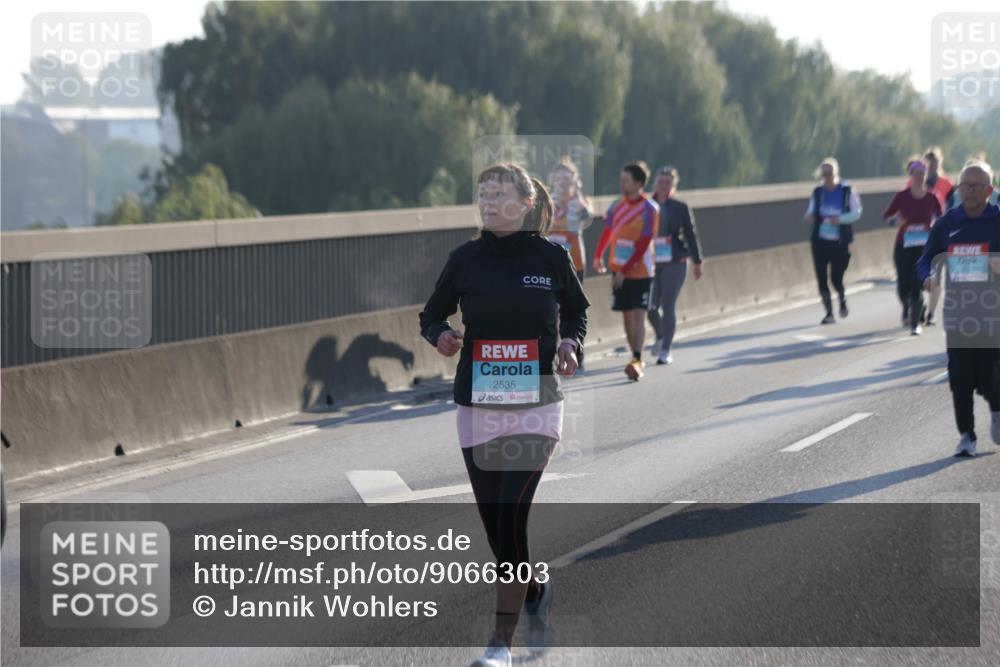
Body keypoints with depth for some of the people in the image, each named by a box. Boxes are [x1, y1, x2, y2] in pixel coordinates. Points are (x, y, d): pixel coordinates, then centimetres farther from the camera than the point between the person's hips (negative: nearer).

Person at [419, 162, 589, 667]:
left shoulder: (550, 257, -2)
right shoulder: (465, 259, 2)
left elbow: (577, 312, 15)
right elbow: (430, 316, 11)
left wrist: (570, 345, -5)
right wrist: (440, 336, -12)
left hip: (535, 406, -3)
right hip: (477, 407, 3)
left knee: (511, 517, -13)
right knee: (493, 522, 8)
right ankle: (536, 592, 40)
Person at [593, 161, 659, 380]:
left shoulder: (649, 209, -12)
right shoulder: (617, 206, 4)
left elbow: (643, 245, -16)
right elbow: (608, 232, 15)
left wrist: (625, 270, -18)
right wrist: (598, 256, 2)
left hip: (640, 271, -5)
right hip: (619, 271, 5)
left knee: (639, 315, -11)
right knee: (627, 315, 7)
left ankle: (637, 361, -17)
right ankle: (637, 359, 17)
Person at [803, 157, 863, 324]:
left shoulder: (847, 191, -4)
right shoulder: (818, 192, 6)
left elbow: (856, 213, -4)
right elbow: (811, 211, 13)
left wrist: (840, 219, -20)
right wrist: (809, 216, -11)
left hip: (840, 241, -3)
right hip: (820, 240, 3)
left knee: (836, 277, -6)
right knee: (821, 278, -2)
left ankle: (843, 300, 27)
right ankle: (829, 313, 10)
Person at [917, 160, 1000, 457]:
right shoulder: (947, 223, 6)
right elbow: (926, 260, 12)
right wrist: (928, 278, -9)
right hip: (957, 312, 2)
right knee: (960, 377, -1)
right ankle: (966, 435, 10)